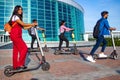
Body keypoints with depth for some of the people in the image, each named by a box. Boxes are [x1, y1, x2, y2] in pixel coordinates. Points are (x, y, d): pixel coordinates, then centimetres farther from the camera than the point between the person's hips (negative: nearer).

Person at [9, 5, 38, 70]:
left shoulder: (18, 18, 23)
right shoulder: (15, 16, -6)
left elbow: (24, 27, 14)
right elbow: (23, 24, -16)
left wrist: (32, 25, 6)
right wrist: (32, 24, -8)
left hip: (17, 36, 9)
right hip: (15, 35, -9)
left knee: (16, 50, 8)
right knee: (24, 48, -13)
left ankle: (15, 66, 13)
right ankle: (20, 64, -6)